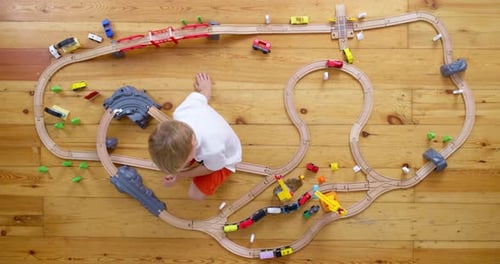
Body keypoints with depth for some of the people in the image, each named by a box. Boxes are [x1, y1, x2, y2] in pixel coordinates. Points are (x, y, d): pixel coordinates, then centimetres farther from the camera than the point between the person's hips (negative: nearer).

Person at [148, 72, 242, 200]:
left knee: (195, 194, -8)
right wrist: (206, 90, 10)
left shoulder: (213, 149, -51)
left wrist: (179, 175, -15)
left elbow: (209, 169, -22)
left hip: (222, 160, -4)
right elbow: (201, 94, -15)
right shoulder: (180, 113, -39)